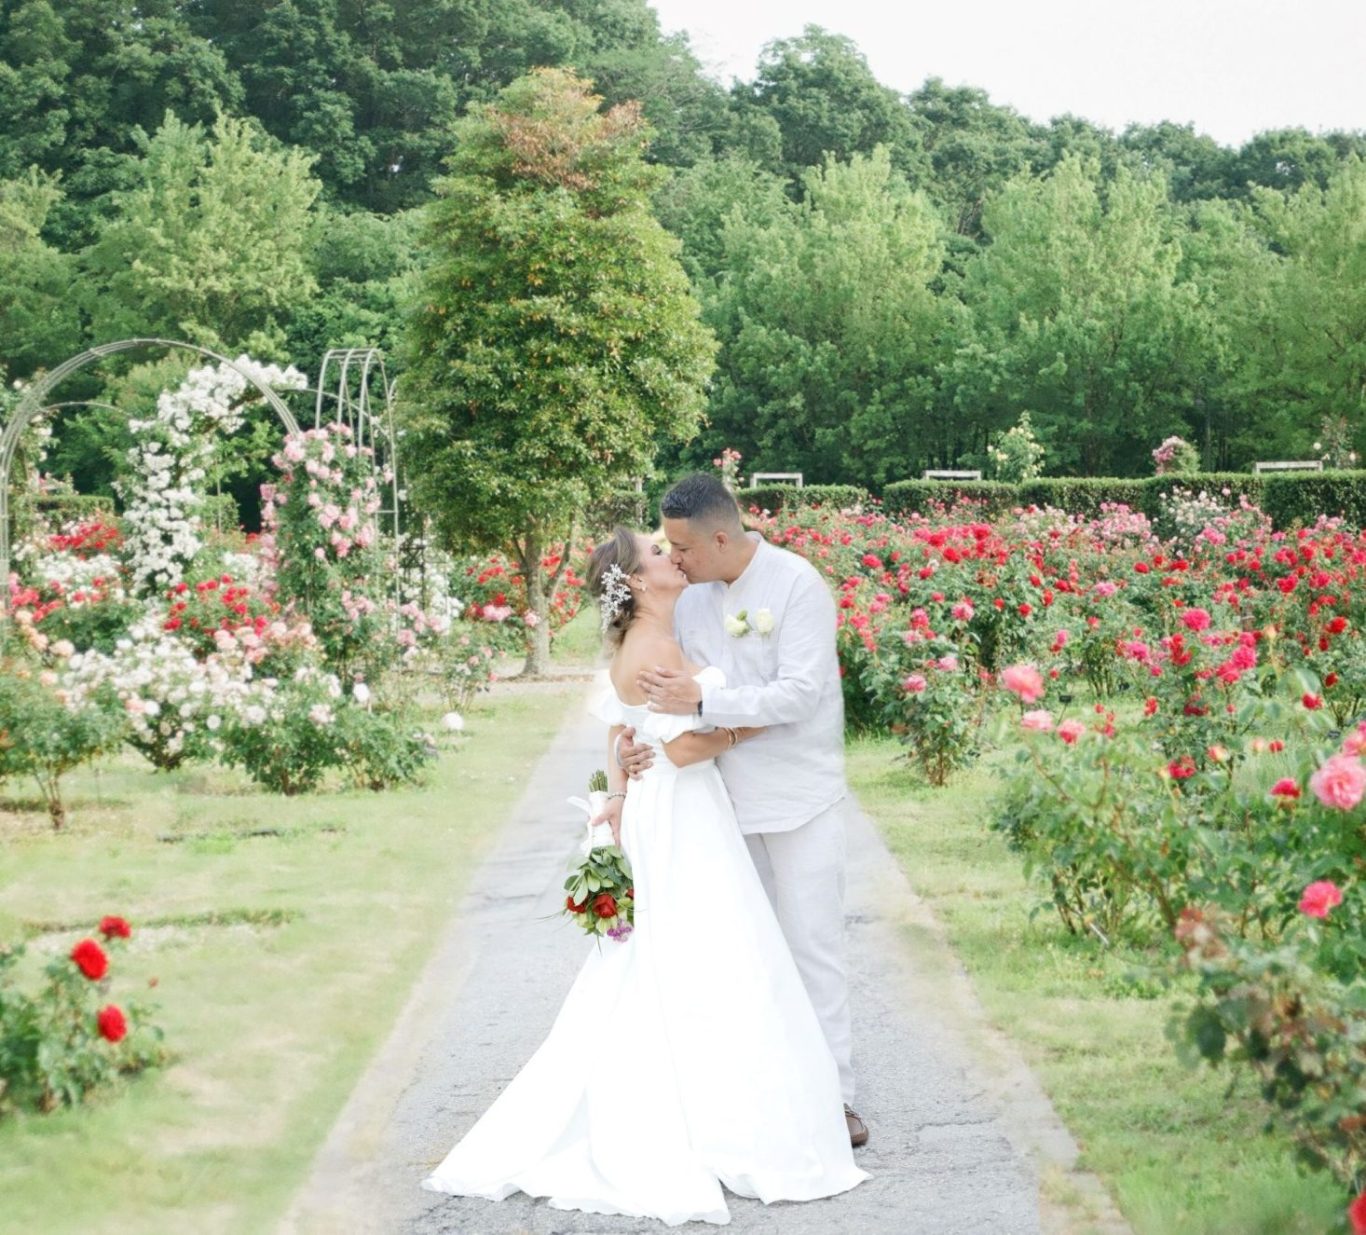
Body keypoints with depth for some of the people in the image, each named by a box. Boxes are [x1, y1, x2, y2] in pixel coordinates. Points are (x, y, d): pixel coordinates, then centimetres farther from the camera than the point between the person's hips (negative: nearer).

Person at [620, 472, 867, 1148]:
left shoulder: (798, 586, -14)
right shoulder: (692, 601, 5)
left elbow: (798, 695, -21)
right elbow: (655, 687, 12)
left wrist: (703, 701, -25)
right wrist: (632, 738, -8)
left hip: (799, 797, -6)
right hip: (728, 797, 6)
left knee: (812, 945, -5)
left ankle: (833, 1096, -1)